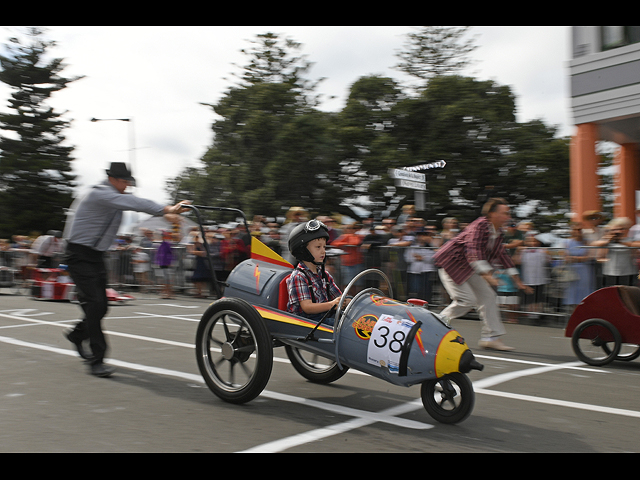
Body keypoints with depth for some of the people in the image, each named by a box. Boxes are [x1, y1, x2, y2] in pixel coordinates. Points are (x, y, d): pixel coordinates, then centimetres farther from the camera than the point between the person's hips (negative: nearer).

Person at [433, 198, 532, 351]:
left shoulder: (497, 233, 5)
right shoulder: (480, 225, -23)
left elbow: (502, 255, 16)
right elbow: (473, 250, -35)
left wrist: (517, 281, 15)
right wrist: (486, 274, -44)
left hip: (468, 267, 9)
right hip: (450, 263, -9)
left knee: (488, 296, 2)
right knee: (467, 299, -16)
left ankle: (490, 338, 6)